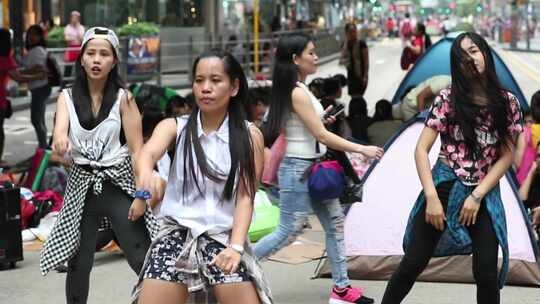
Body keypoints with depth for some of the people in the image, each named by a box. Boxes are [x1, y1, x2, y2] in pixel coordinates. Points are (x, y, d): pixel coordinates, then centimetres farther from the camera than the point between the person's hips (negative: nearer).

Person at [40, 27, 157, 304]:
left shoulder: (123, 97, -5)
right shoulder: (67, 97, 1)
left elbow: (137, 149, -6)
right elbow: (61, 128, -19)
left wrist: (141, 195, -12)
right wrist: (60, 138, -44)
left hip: (119, 184, -2)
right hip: (82, 185, 2)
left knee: (144, 261, -5)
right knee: (78, 263, 8)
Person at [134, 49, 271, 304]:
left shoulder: (249, 136, 3)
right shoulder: (174, 127, 3)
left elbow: (245, 197, -2)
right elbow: (148, 153, -18)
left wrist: (236, 247, -17)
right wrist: (147, 173, -42)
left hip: (225, 237, 0)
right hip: (177, 234, 1)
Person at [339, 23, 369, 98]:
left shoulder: (361, 43, -11)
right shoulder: (344, 45, 5)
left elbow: (366, 61, -11)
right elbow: (341, 60, 14)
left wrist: (365, 76, -16)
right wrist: (343, 61, -11)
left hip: (360, 76, -6)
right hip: (350, 76, 6)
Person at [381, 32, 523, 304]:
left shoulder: (507, 103, -1)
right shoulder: (447, 100, -6)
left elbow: (507, 156, 1)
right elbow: (421, 150, -8)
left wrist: (477, 196, -9)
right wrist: (431, 197, -17)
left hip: (485, 194, 1)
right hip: (444, 187, -1)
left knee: (487, 273, -4)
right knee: (413, 263, -2)